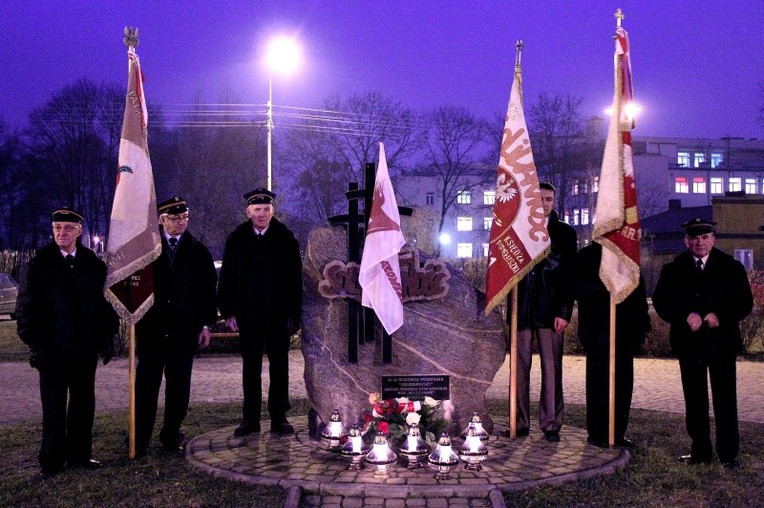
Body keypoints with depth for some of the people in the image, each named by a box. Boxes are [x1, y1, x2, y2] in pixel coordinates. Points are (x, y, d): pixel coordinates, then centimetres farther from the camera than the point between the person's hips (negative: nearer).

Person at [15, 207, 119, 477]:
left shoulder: (94, 265, 6)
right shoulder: (38, 265, -1)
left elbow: (104, 303, 11)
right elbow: (26, 309, -2)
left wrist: (107, 337, 3)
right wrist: (35, 344, -9)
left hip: (86, 348, 3)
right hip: (52, 350, -3)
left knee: (83, 404, 9)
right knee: (53, 407, 5)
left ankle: (79, 454, 22)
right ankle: (52, 460, 16)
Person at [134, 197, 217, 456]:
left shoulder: (197, 250, 7)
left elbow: (208, 289, 7)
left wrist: (206, 323, 2)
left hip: (185, 328, 2)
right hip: (151, 325, -1)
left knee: (179, 384, 7)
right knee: (146, 382, 0)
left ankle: (171, 435, 19)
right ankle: (139, 439, 8)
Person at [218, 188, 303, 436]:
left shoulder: (285, 238, 0)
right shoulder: (237, 239, 3)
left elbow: (295, 278, -1)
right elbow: (227, 278, 5)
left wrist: (294, 314, -5)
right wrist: (229, 312, -1)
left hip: (278, 314, -1)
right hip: (248, 315, 1)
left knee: (279, 367, 6)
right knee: (250, 368, 8)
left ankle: (279, 418, 16)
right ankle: (250, 419, 17)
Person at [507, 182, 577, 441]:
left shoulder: (565, 233, 9)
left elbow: (569, 274, 3)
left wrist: (564, 311, -6)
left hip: (551, 310, -1)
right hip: (522, 309, 1)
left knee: (551, 368, -1)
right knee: (520, 367, 3)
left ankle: (551, 424, 5)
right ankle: (521, 423, 9)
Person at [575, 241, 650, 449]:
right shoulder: (587, 256, 2)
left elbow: (639, 291, 15)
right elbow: (578, 289, -7)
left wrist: (642, 326, 9)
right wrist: (603, 286, -22)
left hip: (625, 331, 5)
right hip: (598, 332, -4)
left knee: (623, 381, 5)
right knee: (599, 382, -1)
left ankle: (618, 432, 14)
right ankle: (597, 433, 7)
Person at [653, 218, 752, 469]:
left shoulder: (731, 267, 3)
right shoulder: (673, 269, 5)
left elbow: (744, 302, -1)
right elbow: (661, 302, -3)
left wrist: (720, 317, -17)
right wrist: (686, 316, -18)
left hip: (721, 340, -1)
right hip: (688, 342, 1)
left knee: (725, 399, 1)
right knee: (694, 399, 9)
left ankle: (728, 453, 10)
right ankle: (700, 450, 18)